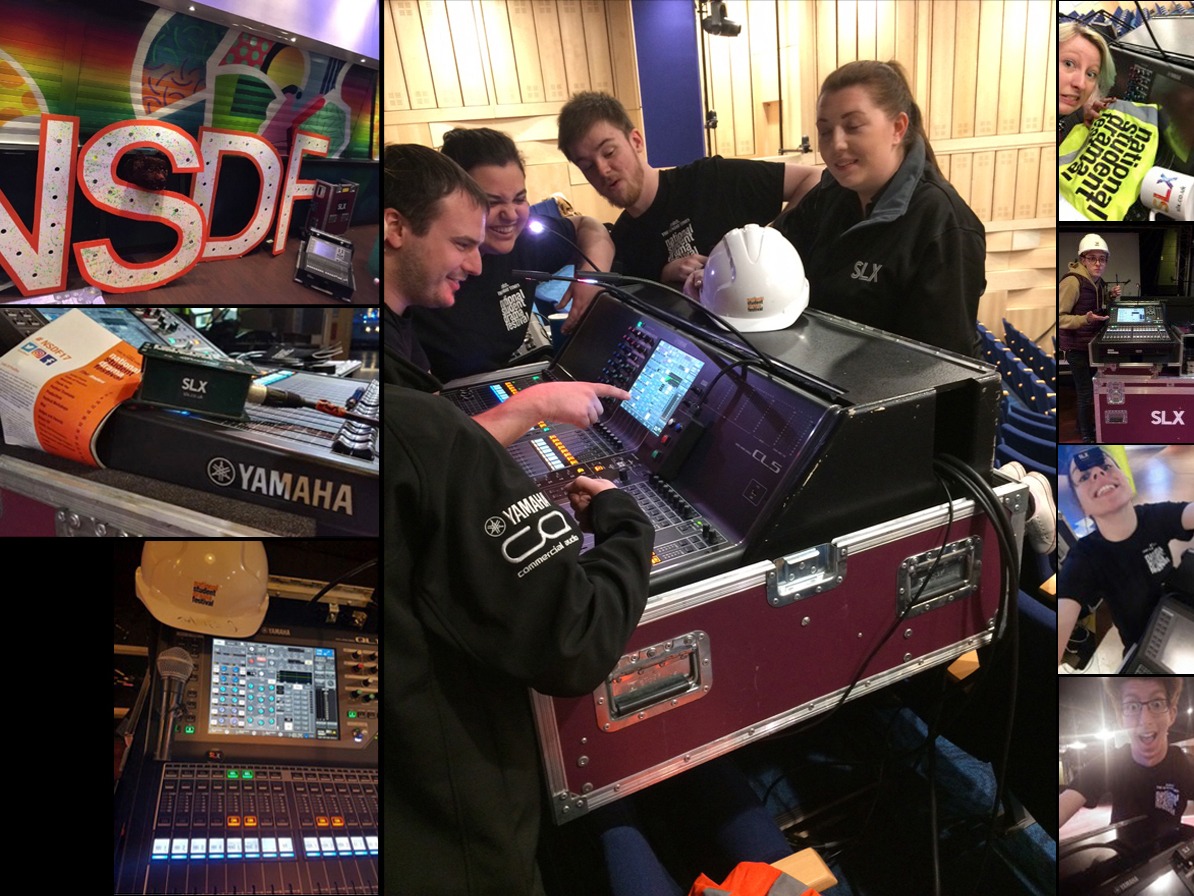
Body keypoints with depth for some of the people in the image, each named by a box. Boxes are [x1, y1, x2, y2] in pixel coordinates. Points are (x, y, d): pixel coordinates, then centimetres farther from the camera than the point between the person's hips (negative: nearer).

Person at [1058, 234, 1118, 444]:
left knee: (1090, 389, 17)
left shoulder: (1098, 281, 5)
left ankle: (1085, 426, 33)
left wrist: (1110, 296, 3)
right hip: (1077, 347, -8)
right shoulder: (1072, 281, -22)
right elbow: (1059, 317, -23)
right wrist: (1085, 319, -36)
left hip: (1093, 343, 8)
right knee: (1087, 393, -4)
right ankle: (1087, 437, 11)